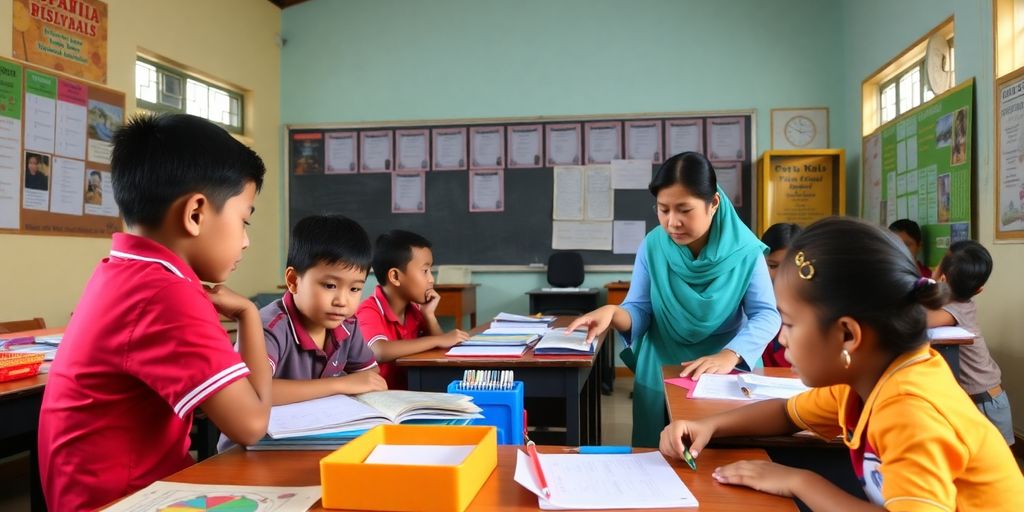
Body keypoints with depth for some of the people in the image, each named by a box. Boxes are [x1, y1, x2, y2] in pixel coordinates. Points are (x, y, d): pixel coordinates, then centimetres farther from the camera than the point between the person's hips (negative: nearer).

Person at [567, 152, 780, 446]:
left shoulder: (744, 250, -14)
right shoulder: (652, 247, -9)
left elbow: (766, 315, -16)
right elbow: (640, 311, -7)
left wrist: (728, 356, -32)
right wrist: (613, 313, -30)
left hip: (730, 373, -1)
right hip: (661, 373, 2)